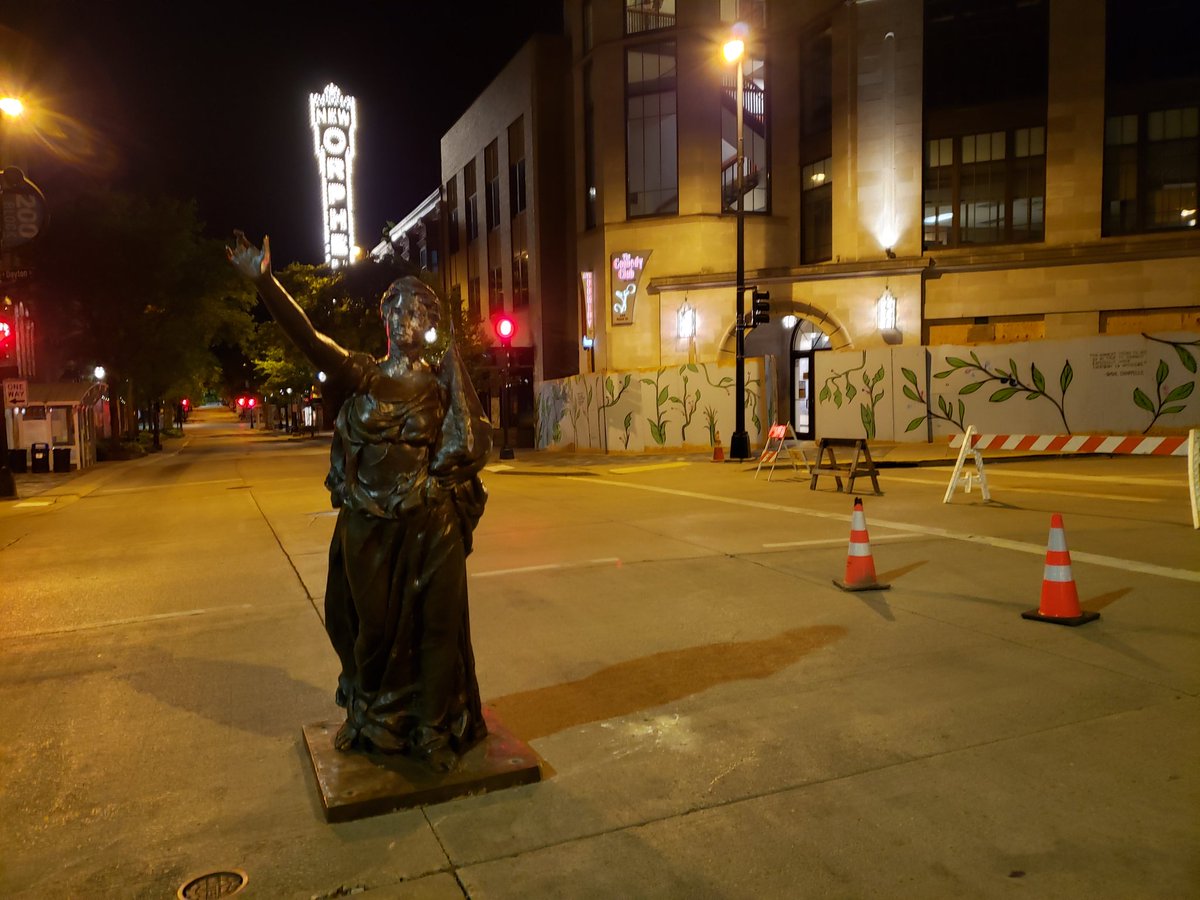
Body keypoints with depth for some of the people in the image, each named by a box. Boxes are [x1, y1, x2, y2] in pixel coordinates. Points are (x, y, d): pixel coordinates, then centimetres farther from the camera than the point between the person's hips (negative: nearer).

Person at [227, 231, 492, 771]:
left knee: (431, 629, 7)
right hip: (367, 529, 1)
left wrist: (455, 374, -12)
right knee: (373, 630, 13)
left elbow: (469, 447, -11)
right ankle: (373, 725, 36)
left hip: (428, 530, -1)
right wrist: (263, 281, -28)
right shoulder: (360, 375, 1)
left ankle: (434, 732, 26)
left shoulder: (441, 384, 1)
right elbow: (306, 336, -16)